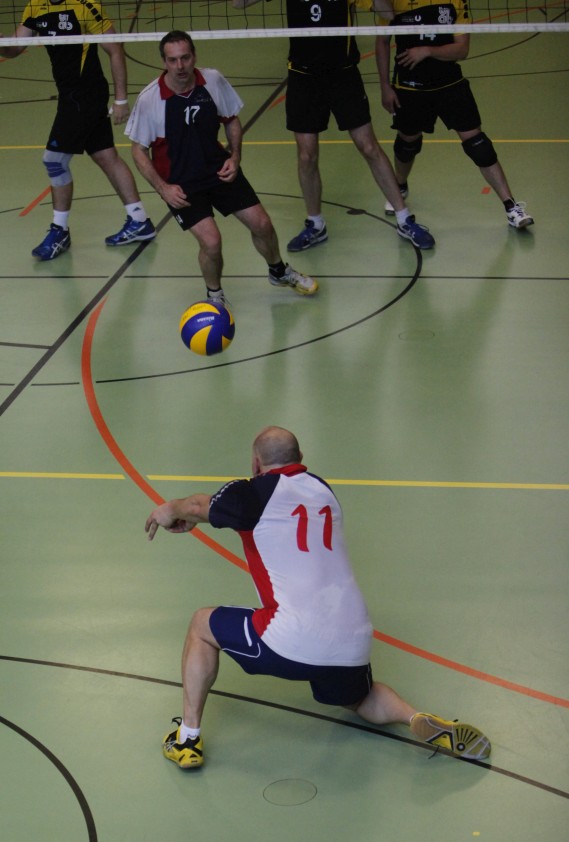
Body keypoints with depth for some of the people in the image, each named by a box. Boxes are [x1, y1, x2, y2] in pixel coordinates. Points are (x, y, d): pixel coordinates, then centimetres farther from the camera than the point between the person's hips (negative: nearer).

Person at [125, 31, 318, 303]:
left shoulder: (214, 81, -11)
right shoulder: (149, 99, -20)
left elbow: (232, 120, 8)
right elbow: (139, 150, -8)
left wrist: (234, 156, -7)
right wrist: (163, 188, -17)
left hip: (219, 168, 4)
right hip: (179, 183, -3)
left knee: (261, 224, 5)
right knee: (211, 241, -20)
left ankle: (279, 271, 39)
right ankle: (214, 295, 11)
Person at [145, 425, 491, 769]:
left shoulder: (254, 493, -2)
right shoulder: (321, 488, 16)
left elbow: (200, 507, 16)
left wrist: (171, 511, 40)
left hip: (292, 644, -5)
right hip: (353, 646, 6)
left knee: (203, 625, 20)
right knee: (360, 699, 36)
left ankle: (188, 737, 15)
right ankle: (421, 720, 7)